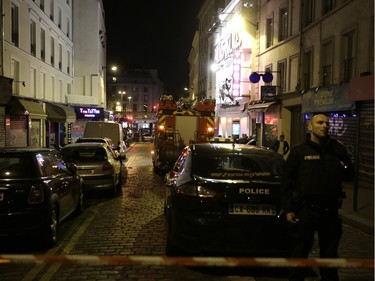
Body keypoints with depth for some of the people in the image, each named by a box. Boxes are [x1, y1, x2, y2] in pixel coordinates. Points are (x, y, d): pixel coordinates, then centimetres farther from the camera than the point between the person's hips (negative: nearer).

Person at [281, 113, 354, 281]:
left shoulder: (337, 149, 7)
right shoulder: (299, 151, -3)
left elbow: (349, 176, 14)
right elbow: (287, 182, -5)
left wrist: (344, 168, -9)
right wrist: (288, 210, -10)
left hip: (330, 210, 3)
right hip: (306, 210, -3)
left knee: (330, 253, 18)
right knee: (300, 253, 8)